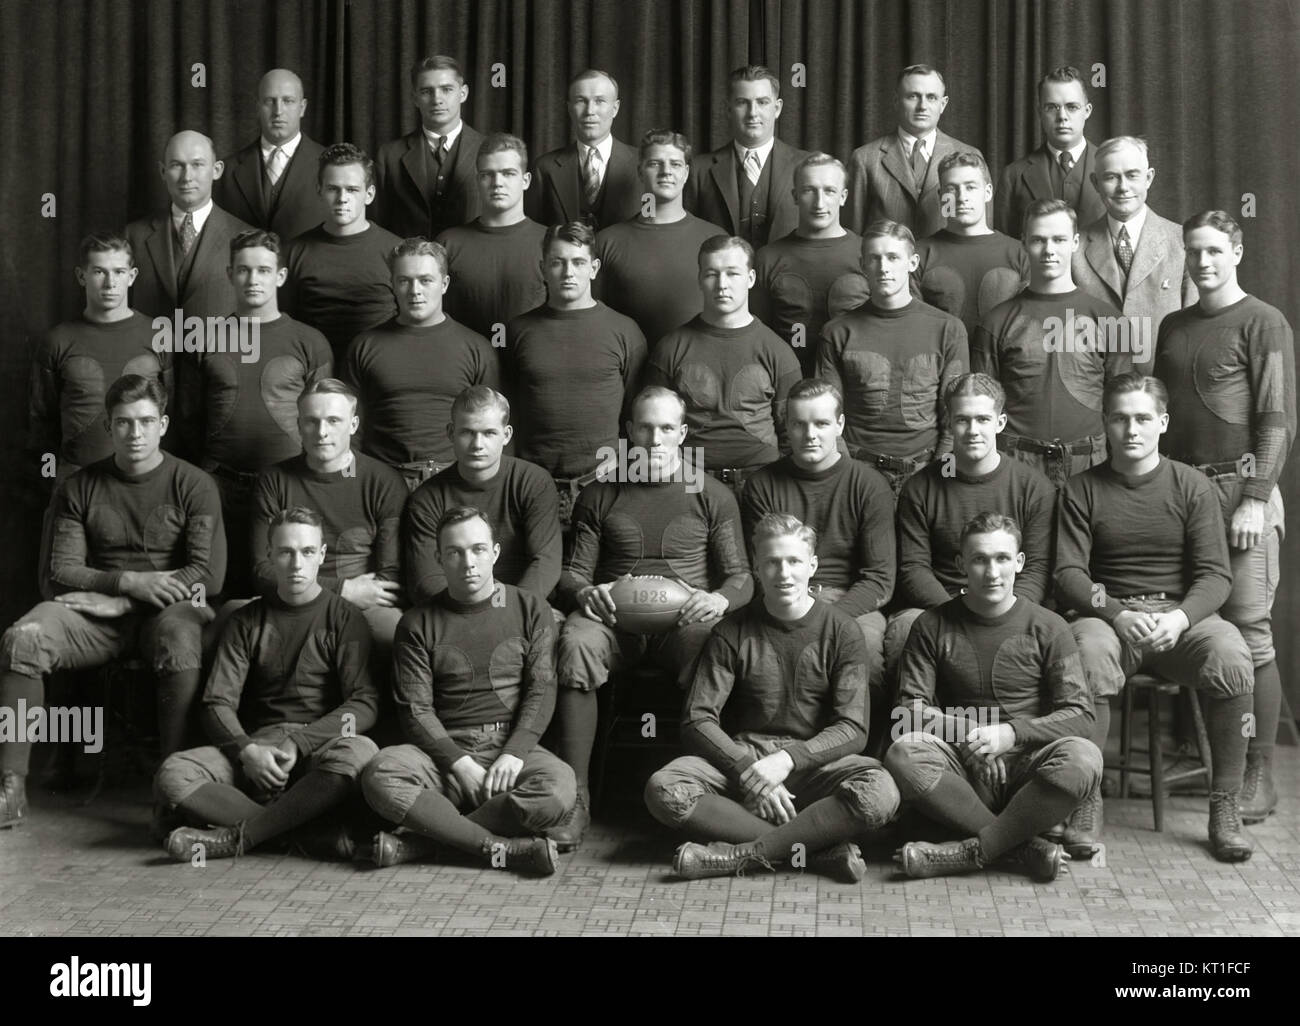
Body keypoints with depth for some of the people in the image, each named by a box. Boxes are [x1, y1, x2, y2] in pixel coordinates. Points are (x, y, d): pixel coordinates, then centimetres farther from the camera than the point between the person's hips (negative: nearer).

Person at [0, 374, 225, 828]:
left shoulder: (193, 485, 2)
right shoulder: (80, 487, 9)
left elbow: (209, 574, -8)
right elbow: (56, 574, 2)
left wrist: (117, 600, -14)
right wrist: (129, 581, -16)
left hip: (167, 608, -2)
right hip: (98, 611, 3)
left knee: (180, 642, -39)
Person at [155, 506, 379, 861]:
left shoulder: (343, 616, 8)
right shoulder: (245, 621, 14)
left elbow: (363, 703, -3)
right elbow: (217, 703, 5)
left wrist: (297, 744, -16)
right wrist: (247, 750, -16)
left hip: (321, 742, -2)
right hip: (255, 742, 2)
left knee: (361, 752, -38)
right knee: (173, 775, -26)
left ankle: (237, 835, -28)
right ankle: (317, 831, -30)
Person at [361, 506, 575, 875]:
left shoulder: (530, 610, 10)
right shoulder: (418, 623, 9)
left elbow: (542, 689, 2)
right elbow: (415, 709, 1)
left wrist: (514, 753, -14)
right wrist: (460, 763, -14)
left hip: (514, 746, 0)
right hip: (444, 750, 0)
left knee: (559, 787, -34)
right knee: (380, 775, -31)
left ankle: (420, 842, -25)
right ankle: (504, 848, -30)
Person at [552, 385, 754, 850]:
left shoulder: (712, 495, 15)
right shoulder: (599, 495, 18)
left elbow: (740, 577, 11)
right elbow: (572, 572, 15)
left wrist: (719, 599, -13)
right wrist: (585, 593, -10)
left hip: (683, 617, -1)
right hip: (615, 615, 1)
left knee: (714, 648, -37)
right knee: (575, 643, -35)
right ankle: (575, 798, -31)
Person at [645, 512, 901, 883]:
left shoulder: (840, 630, 1)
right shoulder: (733, 631, 3)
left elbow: (852, 729, -7)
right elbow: (698, 720, -4)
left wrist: (788, 759, -22)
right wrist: (748, 770, -20)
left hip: (815, 758, -1)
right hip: (742, 753, 1)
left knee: (880, 793, -33)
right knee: (664, 790, -29)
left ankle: (740, 854, -27)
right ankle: (816, 848, -26)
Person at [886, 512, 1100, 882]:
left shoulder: (1048, 627, 5)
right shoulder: (933, 626, 6)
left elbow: (1080, 715, -2)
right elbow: (910, 710, 1)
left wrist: (1011, 733, -16)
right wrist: (969, 732, -16)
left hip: (1026, 764, 0)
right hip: (962, 766, 0)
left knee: (1084, 758, -32)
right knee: (903, 754, -31)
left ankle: (970, 851, -26)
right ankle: (1023, 847, -28)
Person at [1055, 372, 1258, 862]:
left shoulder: (1191, 485, 7)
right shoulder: (1082, 490, 6)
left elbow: (1215, 575, 1)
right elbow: (1069, 574, -2)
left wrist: (1180, 617, -20)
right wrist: (1117, 614, -20)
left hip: (1182, 614, 1)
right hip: (1108, 614, -1)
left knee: (1230, 655, -31)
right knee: (1087, 651, -36)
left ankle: (1226, 807, -17)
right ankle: (1085, 803, -23)